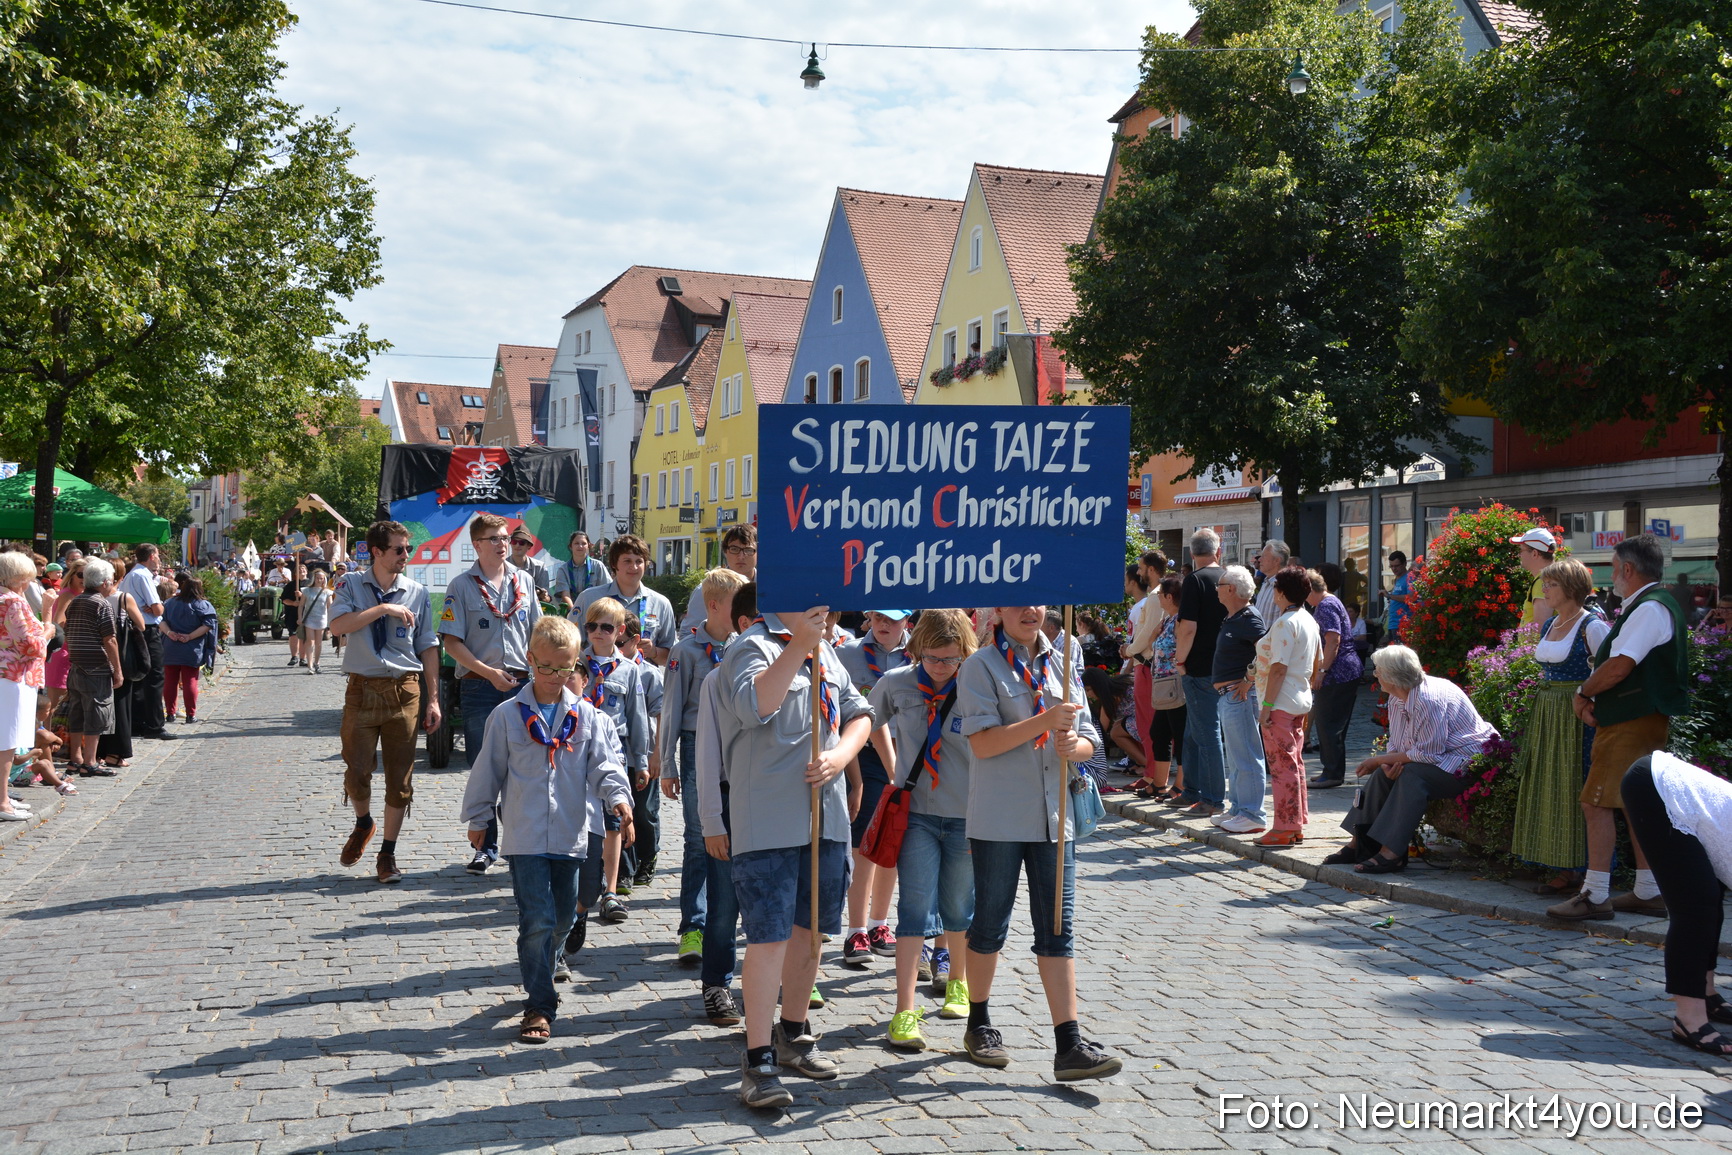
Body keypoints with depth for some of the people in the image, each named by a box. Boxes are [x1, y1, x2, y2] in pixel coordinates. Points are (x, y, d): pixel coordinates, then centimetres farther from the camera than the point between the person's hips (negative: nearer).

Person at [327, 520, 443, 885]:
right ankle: (363, 823, 31)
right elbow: (337, 626, -15)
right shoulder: (352, 587, 2)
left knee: (400, 777, 4)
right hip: (362, 688, -1)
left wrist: (433, 699, 3)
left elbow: (428, 647, 7)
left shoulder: (417, 592, 6)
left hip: (404, 690, 1)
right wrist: (382, 609, -20)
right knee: (356, 772, -3)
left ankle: (387, 855, 19)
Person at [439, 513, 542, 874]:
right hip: (478, 685, -2)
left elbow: (537, 633, 16)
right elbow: (452, 642, -5)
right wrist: (489, 673, -13)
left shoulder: (524, 581, 10)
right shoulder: (462, 586, 0)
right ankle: (486, 846, 12)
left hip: (521, 682, 3)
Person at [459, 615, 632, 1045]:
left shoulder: (587, 717, 4)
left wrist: (619, 796, -18)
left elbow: (604, 763, 1)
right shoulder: (507, 715, -1)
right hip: (524, 836, -3)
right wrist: (479, 819, 12)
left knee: (563, 917, 16)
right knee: (537, 920, -9)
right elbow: (488, 769, 7)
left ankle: (539, 974, 42)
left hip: (571, 835, 3)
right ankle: (539, 1006, 0)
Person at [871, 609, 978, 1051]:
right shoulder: (895, 683, -3)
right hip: (915, 813, 0)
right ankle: (905, 1010, -7)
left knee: (958, 908, 14)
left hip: (965, 816, 0)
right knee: (915, 906, -7)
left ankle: (958, 982, 39)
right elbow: (874, 721, 18)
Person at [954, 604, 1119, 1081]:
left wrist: (1074, 745, -14)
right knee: (990, 924, 9)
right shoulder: (981, 666, -4)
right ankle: (979, 1024, 29)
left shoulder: (1060, 665, 11)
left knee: (1058, 930, 3)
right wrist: (1046, 721, -23)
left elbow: (1088, 741, 10)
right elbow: (981, 741, -15)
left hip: (1053, 816, 4)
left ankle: (1070, 1045, 4)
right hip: (998, 818, -4)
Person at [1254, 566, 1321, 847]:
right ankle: (1298, 824, 21)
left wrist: (1266, 705, -21)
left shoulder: (1284, 623, -17)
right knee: (1295, 763, 15)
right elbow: (1318, 665, 19)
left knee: (1282, 765, -5)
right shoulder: (1310, 621, 12)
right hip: (1300, 702, 10)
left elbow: (1278, 668, -22)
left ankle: (1285, 828, -2)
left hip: (1280, 704, -10)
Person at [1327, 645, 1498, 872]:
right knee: (1383, 773, -6)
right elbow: (1396, 743, 7)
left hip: (1465, 763, -10)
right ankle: (1358, 844, -6)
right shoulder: (1397, 698, 3)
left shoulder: (1429, 700, -27)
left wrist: (1380, 759, -19)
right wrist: (1389, 762, -18)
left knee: (1412, 773, -29)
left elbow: (1428, 754, -25)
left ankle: (1391, 853, -32)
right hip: (1437, 757, 10)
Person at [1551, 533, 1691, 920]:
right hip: (1643, 720, 11)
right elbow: (1625, 668, 19)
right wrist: (1593, 699, 5)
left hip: (1632, 724, -11)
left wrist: (1583, 692, -6)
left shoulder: (1649, 609, -16)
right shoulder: (1653, 605, 18)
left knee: (1597, 802, -11)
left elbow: (1619, 668, -22)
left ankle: (1595, 895, -10)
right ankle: (1648, 892, 19)